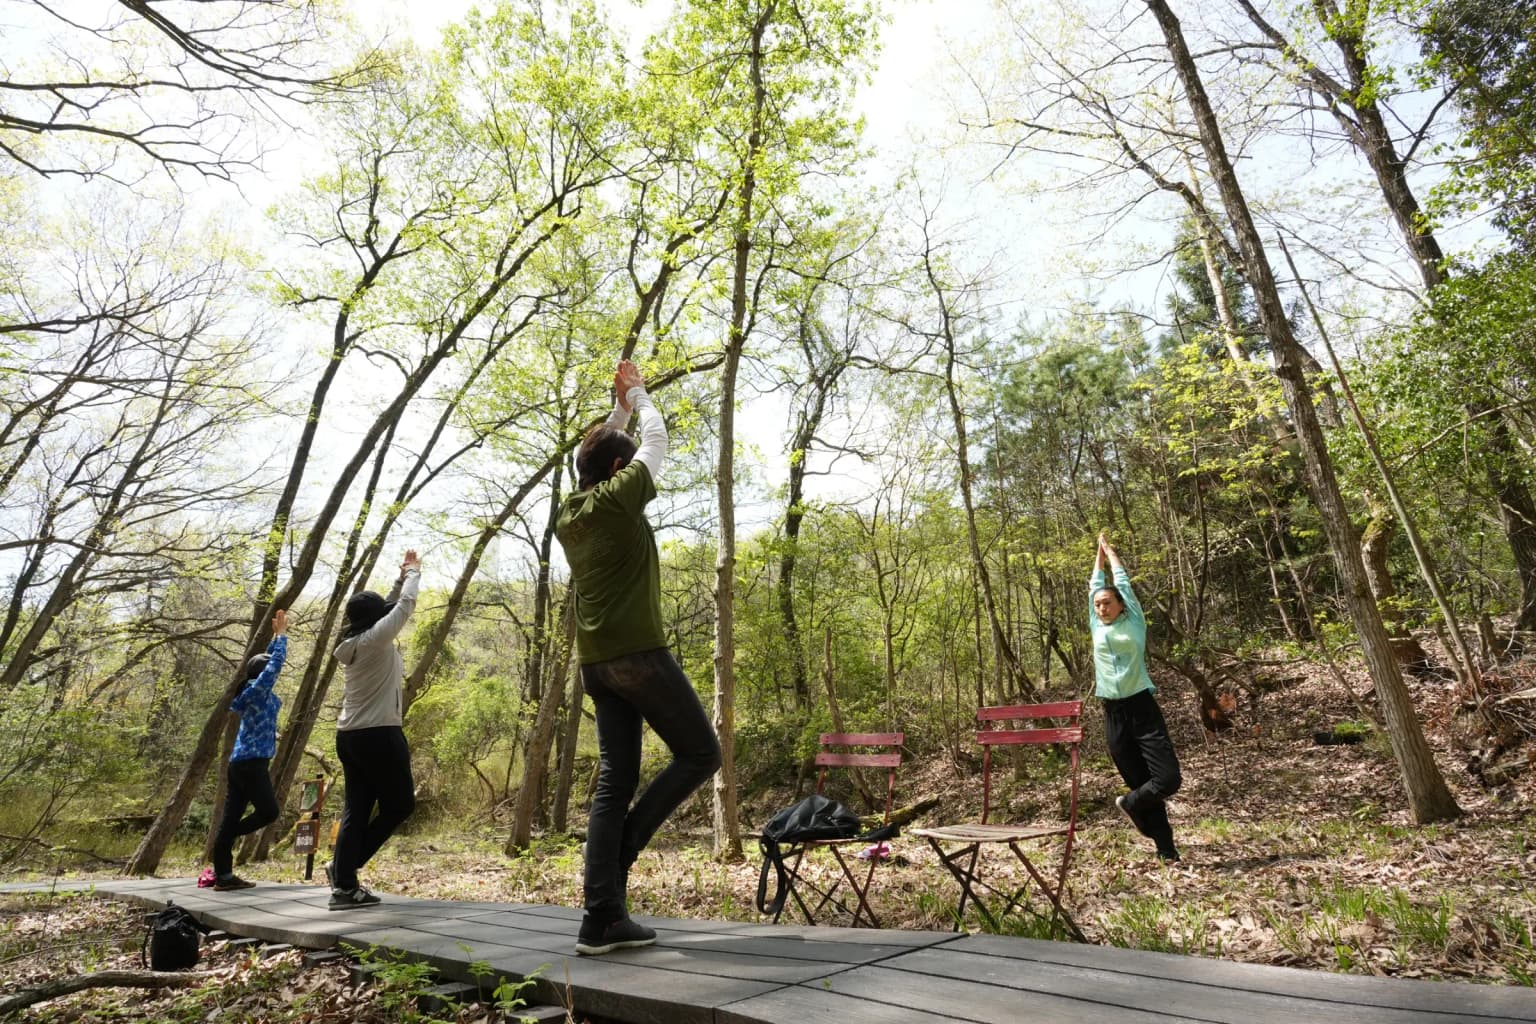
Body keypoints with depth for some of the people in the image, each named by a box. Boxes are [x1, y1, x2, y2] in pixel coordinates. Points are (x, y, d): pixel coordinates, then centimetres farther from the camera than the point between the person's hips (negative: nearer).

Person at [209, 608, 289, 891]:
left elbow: (269, 661, 26)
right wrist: (281, 634, 2)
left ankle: (223, 875, 9)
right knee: (269, 812, -5)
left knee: (231, 818, 6)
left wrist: (276, 635, 28)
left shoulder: (253, 693, 15)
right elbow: (276, 662, -8)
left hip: (240, 763, 9)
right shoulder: (258, 690, -8)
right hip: (252, 764, -9)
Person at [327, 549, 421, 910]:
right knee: (400, 803, 4)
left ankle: (344, 885, 8)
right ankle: (343, 868, 5)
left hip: (350, 736, 8)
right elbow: (404, 606, -5)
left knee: (356, 811, 8)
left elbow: (388, 607, 23)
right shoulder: (375, 638, -12)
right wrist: (413, 574, 10)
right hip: (379, 735, -8)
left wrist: (401, 578, 23)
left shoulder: (352, 643, 10)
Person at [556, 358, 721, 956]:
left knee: (615, 780, 8)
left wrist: (619, 407, 36)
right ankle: (620, 849, 3)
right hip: (638, 652, -8)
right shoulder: (617, 497, -6)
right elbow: (656, 442, 9)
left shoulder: (570, 513, 14)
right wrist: (637, 394, 24)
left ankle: (603, 918, 7)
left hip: (596, 662, 8)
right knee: (700, 754, 6)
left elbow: (600, 449, 32)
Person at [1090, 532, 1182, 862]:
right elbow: (1095, 586, 19)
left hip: (1143, 708, -2)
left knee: (1169, 779, -11)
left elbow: (1123, 582, 11)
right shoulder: (1097, 628, 11)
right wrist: (1098, 555, 32)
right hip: (1114, 714, 2)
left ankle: (1130, 803, 16)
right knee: (1140, 782, 5)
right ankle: (1166, 851, 16)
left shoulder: (1134, 622, 3)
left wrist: (1110, 551, 24)